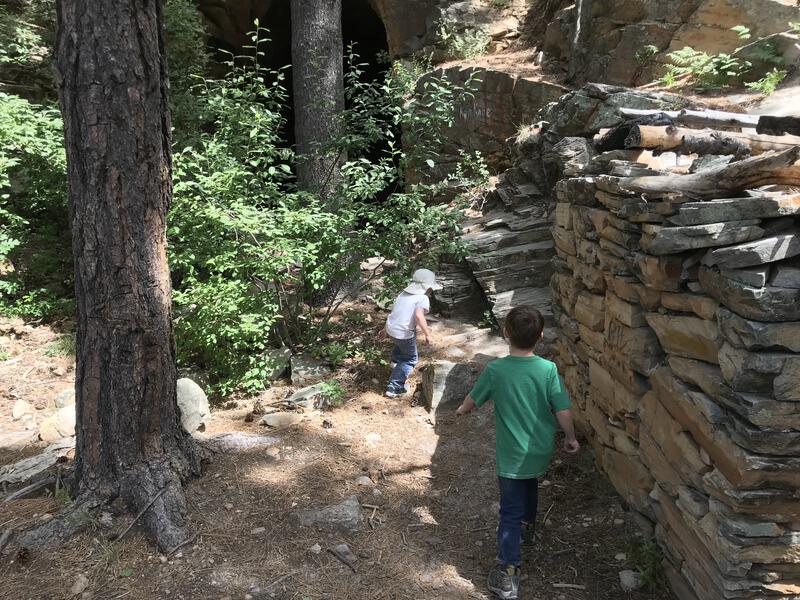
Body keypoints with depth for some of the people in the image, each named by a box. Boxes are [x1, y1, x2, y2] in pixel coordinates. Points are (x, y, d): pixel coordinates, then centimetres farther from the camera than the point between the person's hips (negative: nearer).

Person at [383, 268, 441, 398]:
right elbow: (419, 316, -27)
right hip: (404, 333, -8)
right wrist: (427, 334, -19)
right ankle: (394, 388, 8)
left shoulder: (404, 293, 10)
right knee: (411, 359, 11)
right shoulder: (423, 298, -13)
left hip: (391, 328, 8)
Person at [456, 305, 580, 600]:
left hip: (512, 454, -3)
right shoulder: (548, 369, -15)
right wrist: (571, 438, 7)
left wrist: (461, 410, 21)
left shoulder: (495, 370, -18)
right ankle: (527, 527, 55)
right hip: (541, 451, 3)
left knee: (510, 511, 5)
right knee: (530, 484, 33)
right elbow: (563, 412, -12)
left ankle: (508, 574, 3)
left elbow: (472, 401, -2)